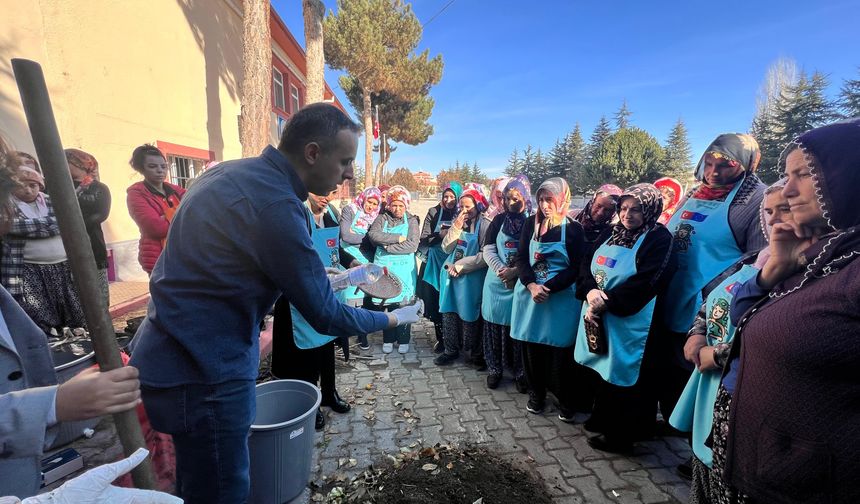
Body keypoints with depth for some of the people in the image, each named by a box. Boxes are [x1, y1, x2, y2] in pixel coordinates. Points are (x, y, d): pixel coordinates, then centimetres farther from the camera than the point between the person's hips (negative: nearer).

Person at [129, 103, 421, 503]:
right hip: (201, 366, -10)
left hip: (180, 354, 10)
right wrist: (391, 319, -4)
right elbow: (324, 315, -20)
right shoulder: (276, 205, -26)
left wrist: (322, 279, 15)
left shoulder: (233, 172, 5)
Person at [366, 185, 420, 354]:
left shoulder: (412, 221, 3)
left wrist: (387, 246, -10)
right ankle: (388, 339, 19)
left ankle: (403, 339, 17)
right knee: (386, 303, 3)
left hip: (404, 269, -1)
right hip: (384, 267, 1)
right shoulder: (382, 218, 7)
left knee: (402, 304, 1)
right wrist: (397, 238, -14)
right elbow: (373, 235, -11)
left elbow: (412, 245, -10)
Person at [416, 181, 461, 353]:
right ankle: (440, 339, 19)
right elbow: (424, 239, 2)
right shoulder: (434, 212, 4)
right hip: (435, 261, 2)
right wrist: (441, 235, -12)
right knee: (435, 302, 4)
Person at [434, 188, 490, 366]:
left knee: (469, 316, 4)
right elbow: (446, 248, 2)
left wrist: (461, 265, -15)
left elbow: (485, 255, -17)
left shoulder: (484, 225, -9)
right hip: (451, 275, 5)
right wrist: (456, 228, -9)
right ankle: (451, 350, 24)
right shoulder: (457, 222, 9)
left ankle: (476, 354, 23)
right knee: (449, 313, 9)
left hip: (471, 278, -5)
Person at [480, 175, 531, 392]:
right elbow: (488, 250, 1)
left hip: (521, 283, -2)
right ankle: (494, 368, 23)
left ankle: (520, 372, 20)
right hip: (497, 282, 2)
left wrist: (515, 272, -17)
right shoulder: (499, 220, 6)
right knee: (495, 325, 8)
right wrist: (501, 270, -13)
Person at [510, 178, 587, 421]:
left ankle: (566, 400, 25)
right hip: (530, 294, 3)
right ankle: (536, 393, 31)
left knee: (559, 352, 4)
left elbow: (576, 268, -8)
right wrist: (531, 285, -16)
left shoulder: (573, 228, -4)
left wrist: (548, 288, -18)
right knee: (531, 347, 10)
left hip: (560, 298, -3)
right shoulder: (531, 224, 5)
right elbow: (521, 258, 1)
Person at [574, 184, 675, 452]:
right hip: (597, 315, 6)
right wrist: (590, 291, -17)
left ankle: (620, 437, 27)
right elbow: (587, 264, 3)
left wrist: (605, 303, -20)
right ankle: (602, 420, 41)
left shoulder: (658, 238, -10)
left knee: (621, 379, 7)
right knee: (602, 371, 19)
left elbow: (644, 283, -20)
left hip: (628, 322, -6)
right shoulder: (611, 233, 9)